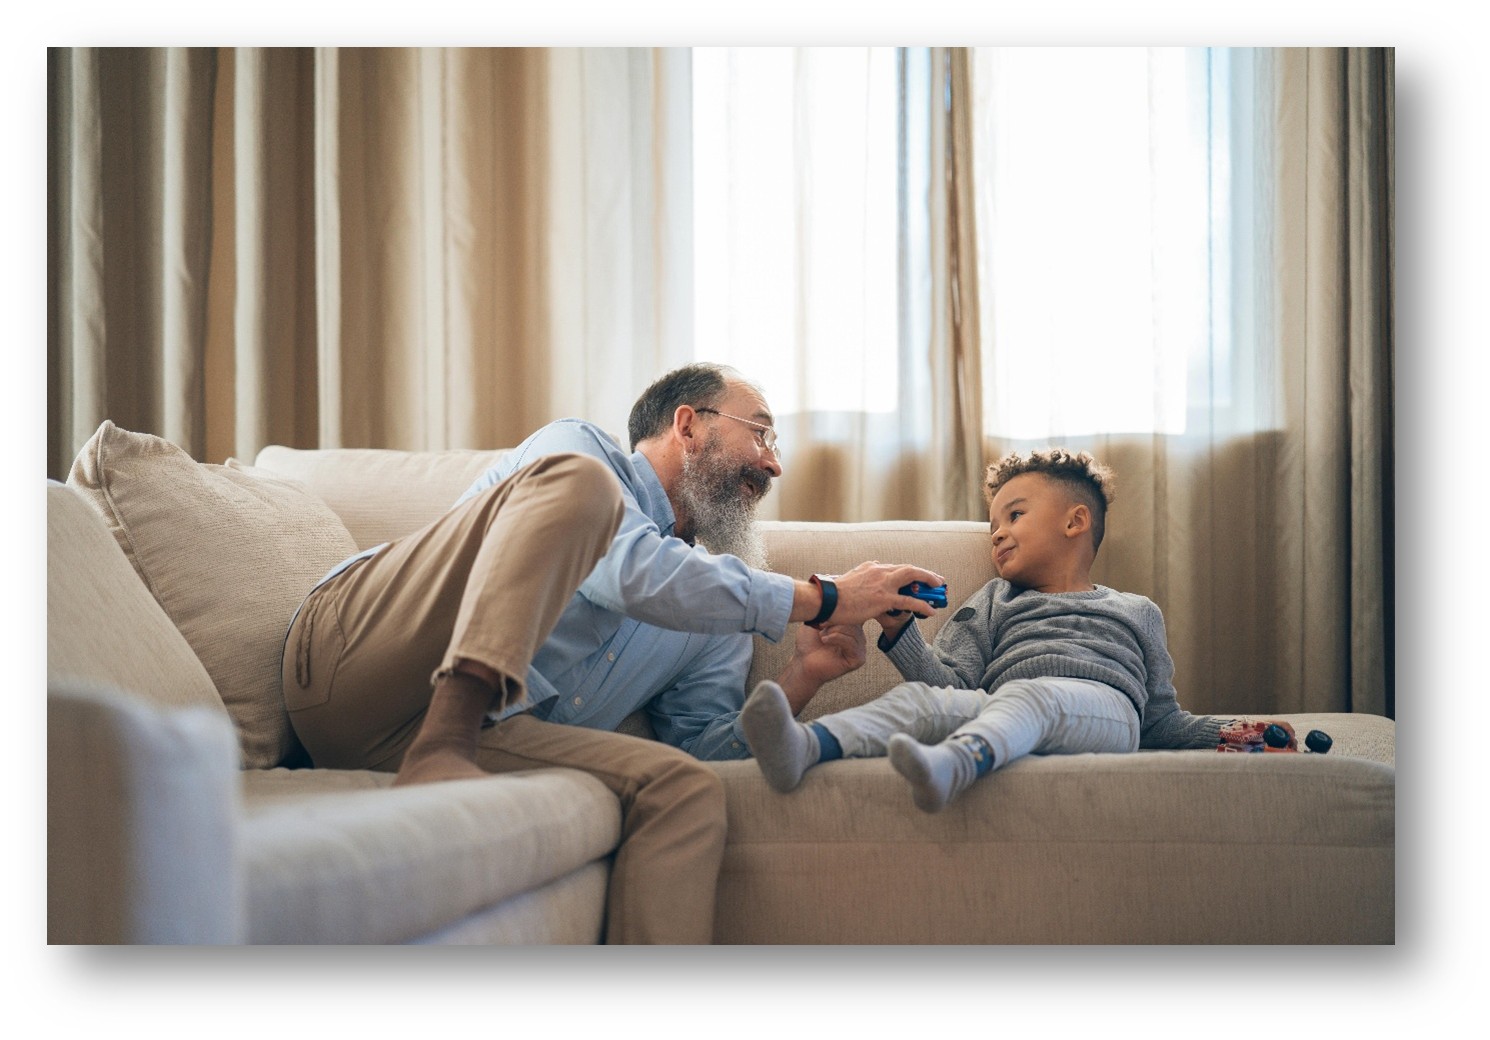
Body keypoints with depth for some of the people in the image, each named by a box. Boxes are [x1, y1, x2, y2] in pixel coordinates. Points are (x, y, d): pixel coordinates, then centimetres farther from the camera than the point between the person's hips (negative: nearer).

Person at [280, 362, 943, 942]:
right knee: (577, 481, -22)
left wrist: (802, 678, 4)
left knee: (688, 790, -20)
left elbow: (706, 747, 19)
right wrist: (822, 599, -7)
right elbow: (633, 574, -11)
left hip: (489, 735, 5)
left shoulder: (716, 615, 26)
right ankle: (441, 746, -37)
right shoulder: (576, 449, 9)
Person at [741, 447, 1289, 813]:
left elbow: (1161, 720, 30)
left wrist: (1226, 731, 13)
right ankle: (806, 746, -54)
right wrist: (900, 632, 3)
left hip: (1101, 703, -2)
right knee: (922, 699, -29)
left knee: (1029, 697, -37)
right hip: (999, 709, 2)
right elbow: (951, 677, 19)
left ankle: (954, 761, -69)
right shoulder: (994, 601, 36)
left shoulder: (1136, 611, 33)